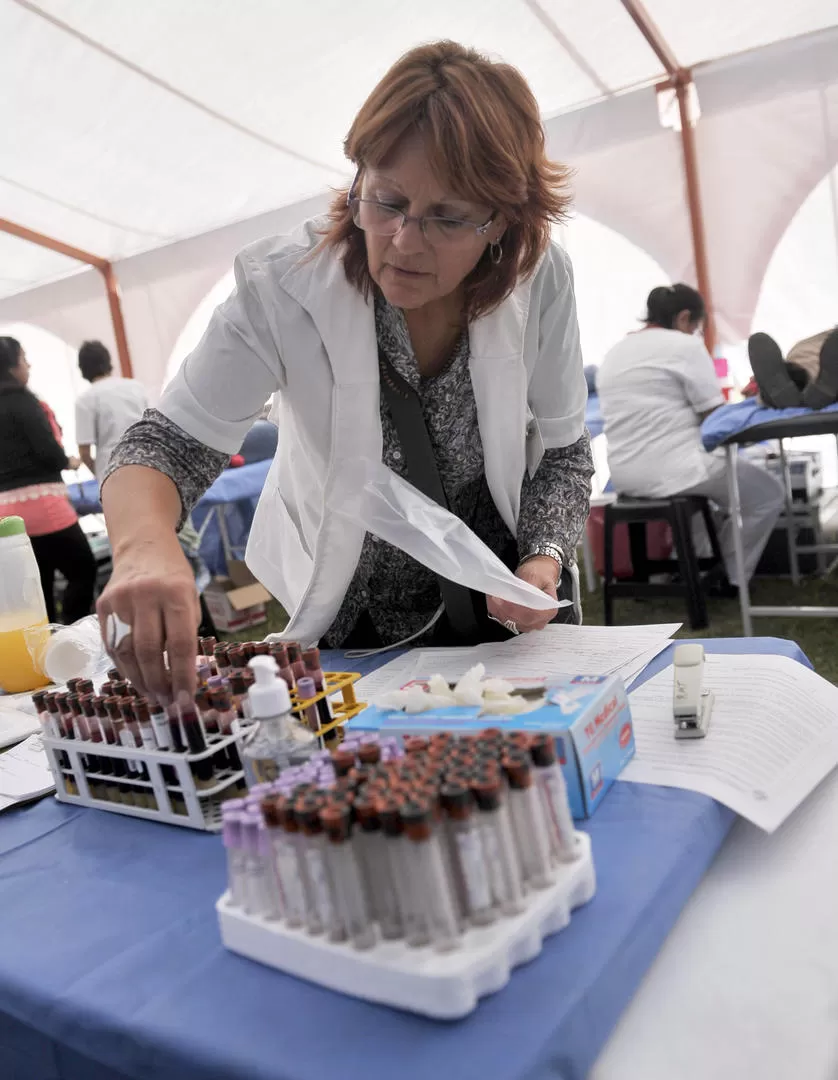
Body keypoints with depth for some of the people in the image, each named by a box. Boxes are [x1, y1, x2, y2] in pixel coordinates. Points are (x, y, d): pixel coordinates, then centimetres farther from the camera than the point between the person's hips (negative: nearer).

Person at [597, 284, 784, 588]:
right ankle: (730, 578, 17)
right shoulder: (685, 345, -7)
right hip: (673, 470, -8)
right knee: (769, 493, 12)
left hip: (624, 477, 8)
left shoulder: (614, 353, 16)